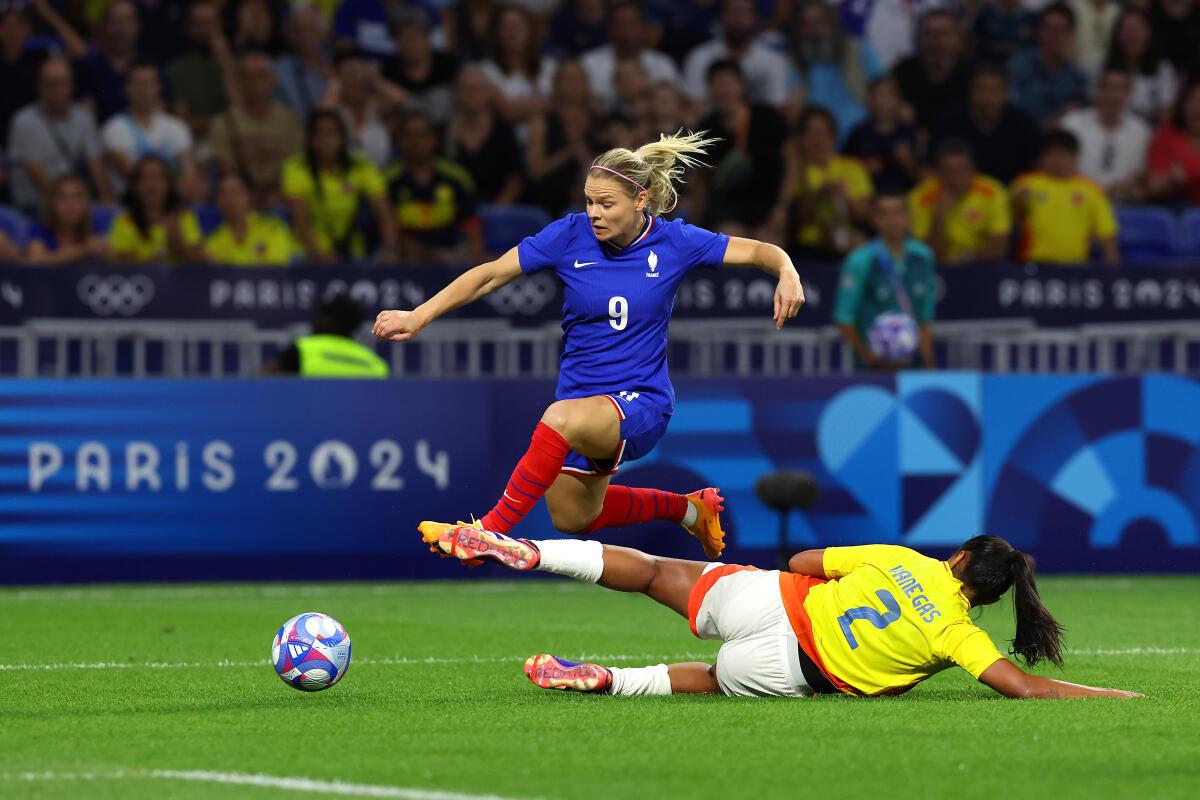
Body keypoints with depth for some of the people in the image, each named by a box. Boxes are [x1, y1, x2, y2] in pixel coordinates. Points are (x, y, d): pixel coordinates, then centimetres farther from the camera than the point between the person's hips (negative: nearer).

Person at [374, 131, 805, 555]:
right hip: (580, 396, 5)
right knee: (573, 518, 20)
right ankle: (686, 508, 42)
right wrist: (419, 316, -14)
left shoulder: (673, 242, -9)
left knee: (562, 418, -38)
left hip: (641, 402, -5)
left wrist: (786, 273, -25)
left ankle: (491, 529, -33)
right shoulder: (571, 235, -7)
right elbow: (491, 275, -5)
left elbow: (762, 251, -1)